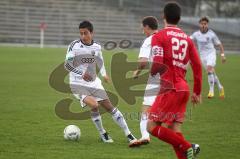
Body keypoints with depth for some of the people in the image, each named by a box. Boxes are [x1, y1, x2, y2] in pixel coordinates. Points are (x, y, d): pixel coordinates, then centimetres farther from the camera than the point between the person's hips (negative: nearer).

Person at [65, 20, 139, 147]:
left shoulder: (97, 47, 2)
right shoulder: (74, 45, -12)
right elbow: (67, 65, -15)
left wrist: (104, 74, 0)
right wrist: (81, 73, -30)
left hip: (93, 82, 4)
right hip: (78, 83, -4)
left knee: (109, 106, 0)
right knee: (94, 105, -24)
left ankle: (129, 135, 5)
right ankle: (102, 134, -1)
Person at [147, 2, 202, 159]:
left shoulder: (159, 36, -4)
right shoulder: (187, 38, 13)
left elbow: (158, 64, -15)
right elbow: (197, 66, 10)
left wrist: (151, 73, 7)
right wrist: (197, 92, 16)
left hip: (170, 89, -7)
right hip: (184, 89, 7)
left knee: (152, 127, -3)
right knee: (174, 130, 9)